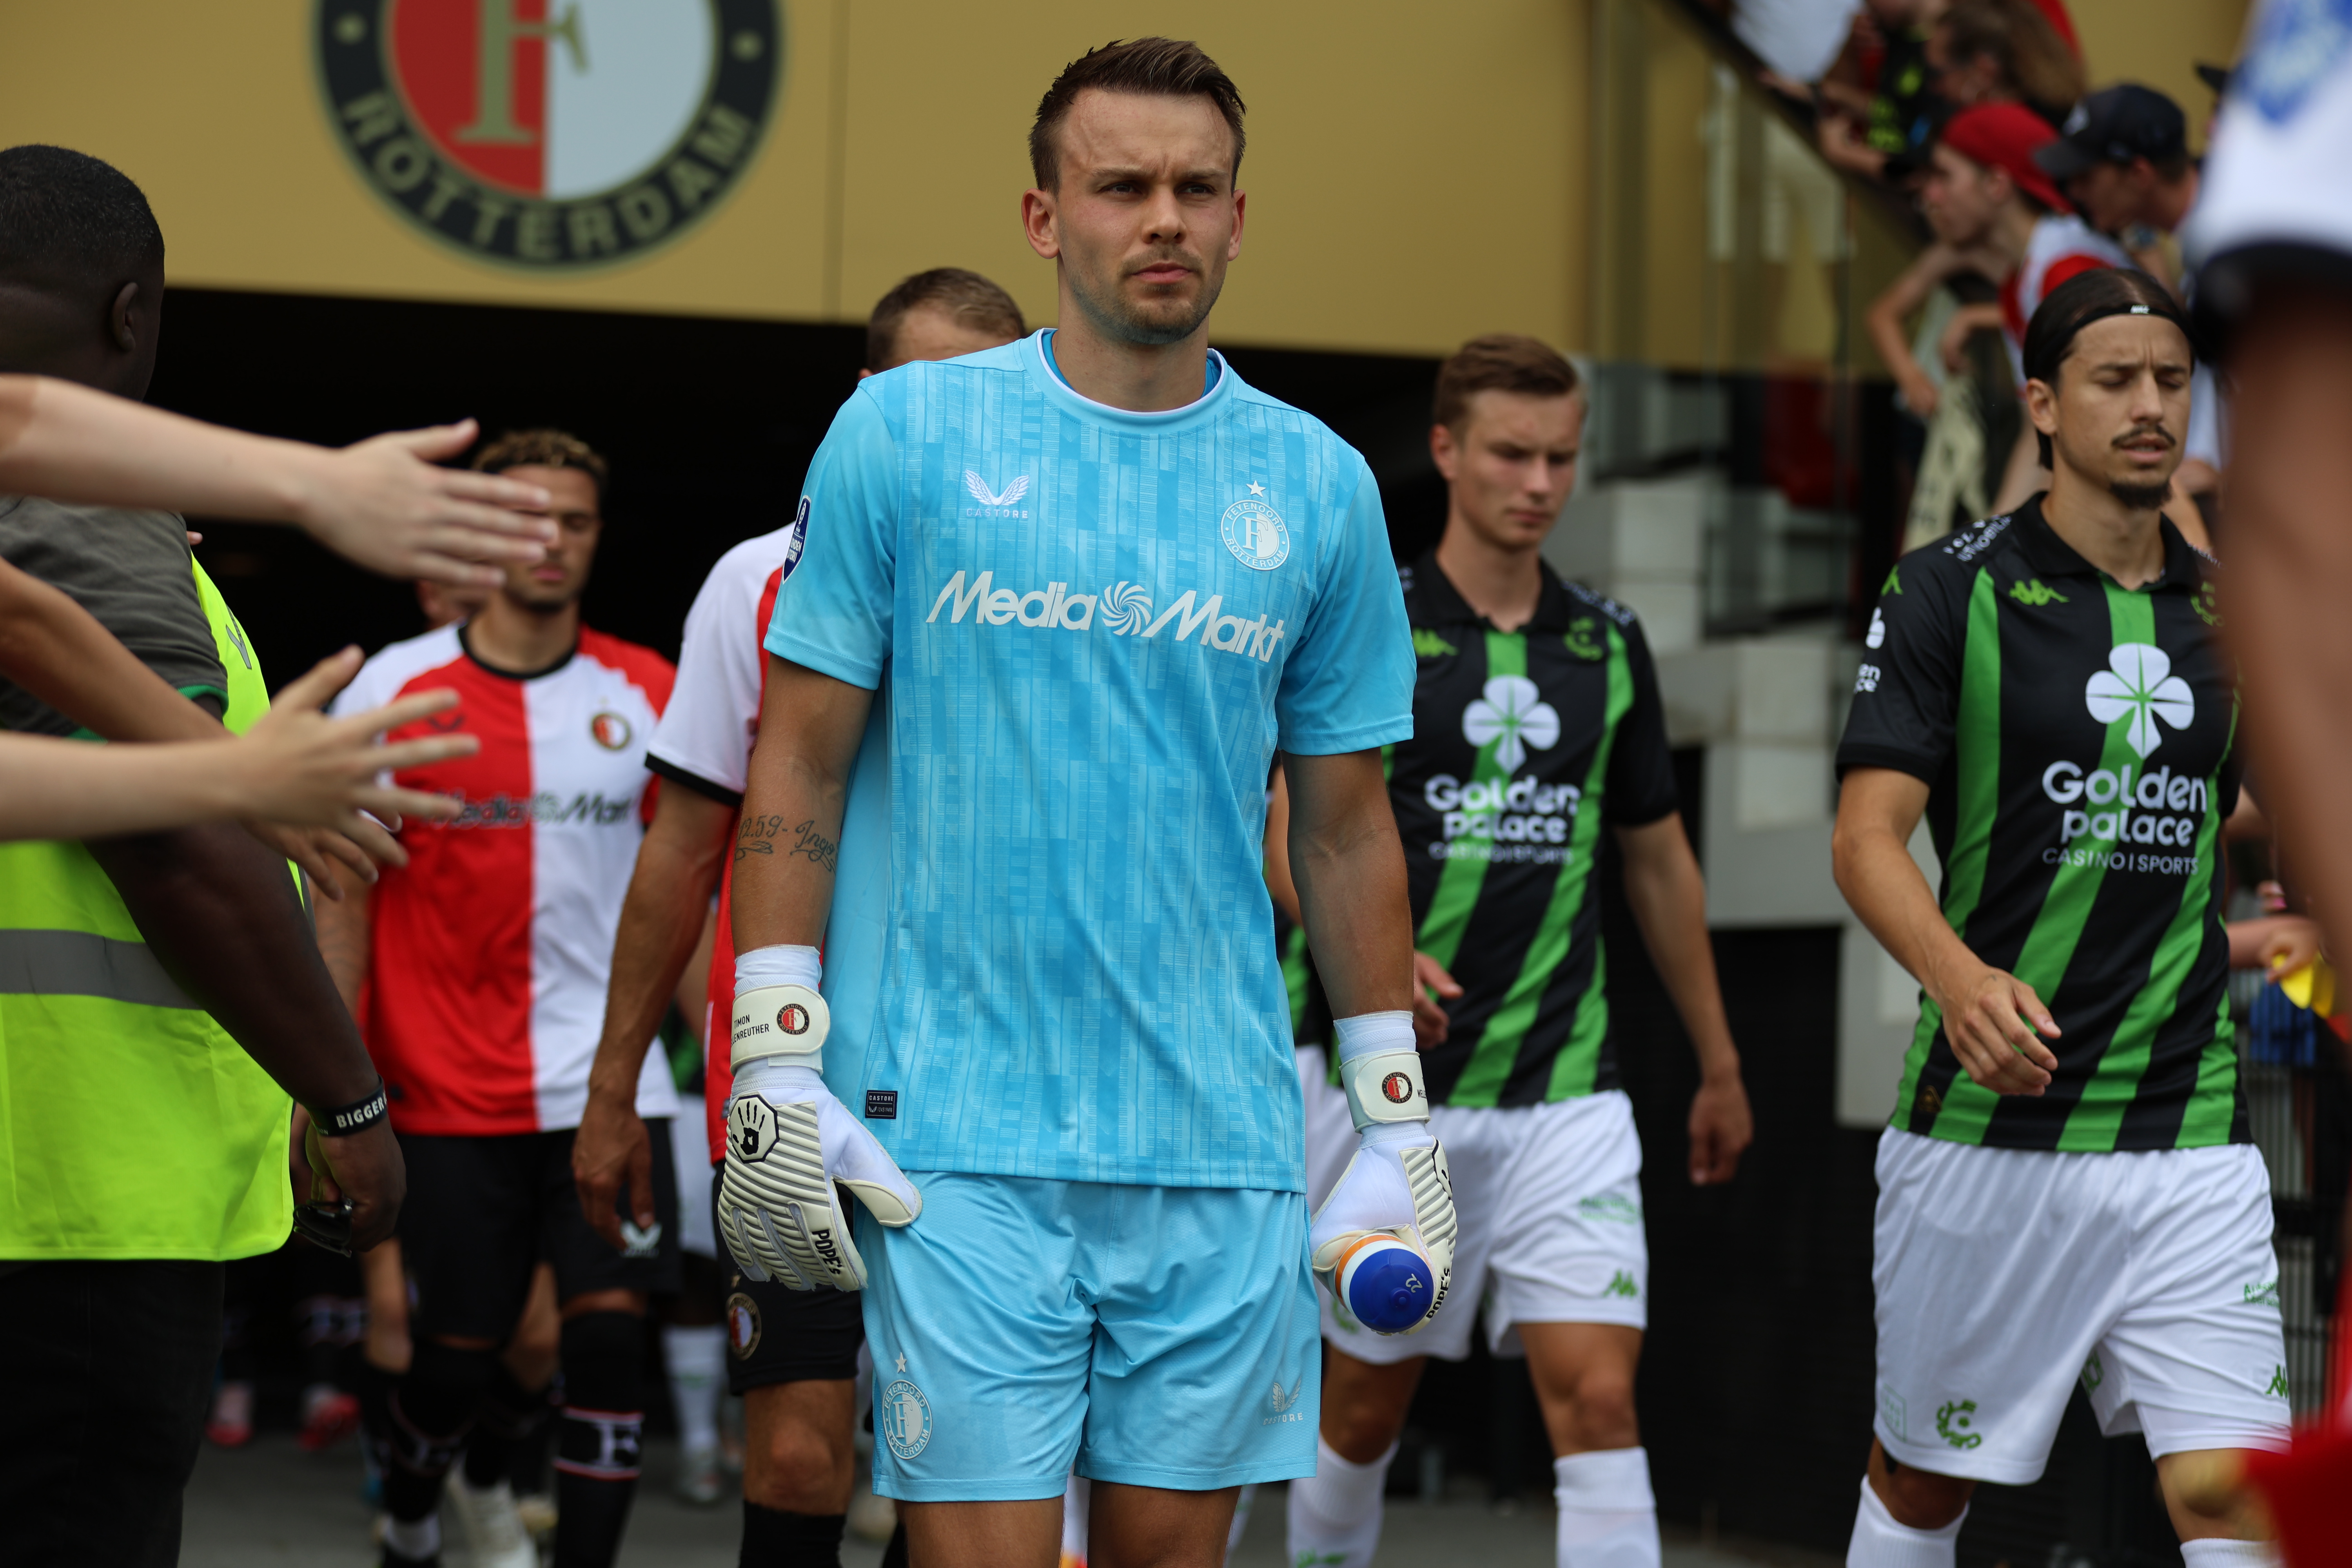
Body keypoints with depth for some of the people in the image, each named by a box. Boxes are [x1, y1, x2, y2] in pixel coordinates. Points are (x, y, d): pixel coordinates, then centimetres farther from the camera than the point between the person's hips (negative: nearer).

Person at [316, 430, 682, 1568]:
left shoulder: (649, 694, 5)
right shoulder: (397, 687, 1)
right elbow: (346, 890, 2)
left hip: (607, 1078, 1)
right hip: (447, 1083, -1)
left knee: (609, 1325, -11)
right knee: (457, 1347, 6)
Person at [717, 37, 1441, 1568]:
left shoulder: (1320, 486, 8)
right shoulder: (902, 435, 1)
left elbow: (1346, 826, 13)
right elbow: (798, 767, 2)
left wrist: (1399, 1123, 10)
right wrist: (776, 1065, -5)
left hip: (1222, 1144, 3)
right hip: (956, 1137, -3)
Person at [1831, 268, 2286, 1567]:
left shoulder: (2227, 610, 10)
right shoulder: (1952, 591, -4)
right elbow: (1868, 837, -13)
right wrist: (1963, 978, -30)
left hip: (2189, 1134, 3)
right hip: (1987, 1129, -3)